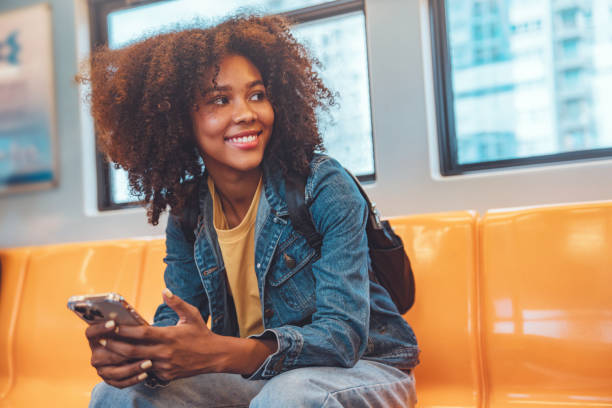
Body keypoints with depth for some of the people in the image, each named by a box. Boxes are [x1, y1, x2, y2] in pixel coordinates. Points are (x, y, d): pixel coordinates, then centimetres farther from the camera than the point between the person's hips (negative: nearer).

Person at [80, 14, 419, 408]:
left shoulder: (325, 187, -19)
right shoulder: (186, 212, -2)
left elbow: (343, 334, -27)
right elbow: (176, 320, -2)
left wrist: (218, 354, -43)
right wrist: (132, 352, -28)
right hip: (255, 376, 4)